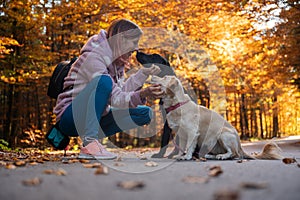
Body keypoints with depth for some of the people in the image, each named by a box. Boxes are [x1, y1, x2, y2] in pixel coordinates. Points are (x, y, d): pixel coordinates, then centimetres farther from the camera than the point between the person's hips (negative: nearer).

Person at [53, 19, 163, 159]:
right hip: (70, 118, -9)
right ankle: (89, 144, -31)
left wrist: (143, 73, -8)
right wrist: (142, 94, -42)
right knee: (104, 81, -33)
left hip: (96, 118, 9)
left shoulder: (116, 60, 6)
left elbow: (121, 91, -5)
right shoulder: (92, 57, -21)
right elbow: (114, 98, -29)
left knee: (145, 113, 1)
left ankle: (90, 137, -2)